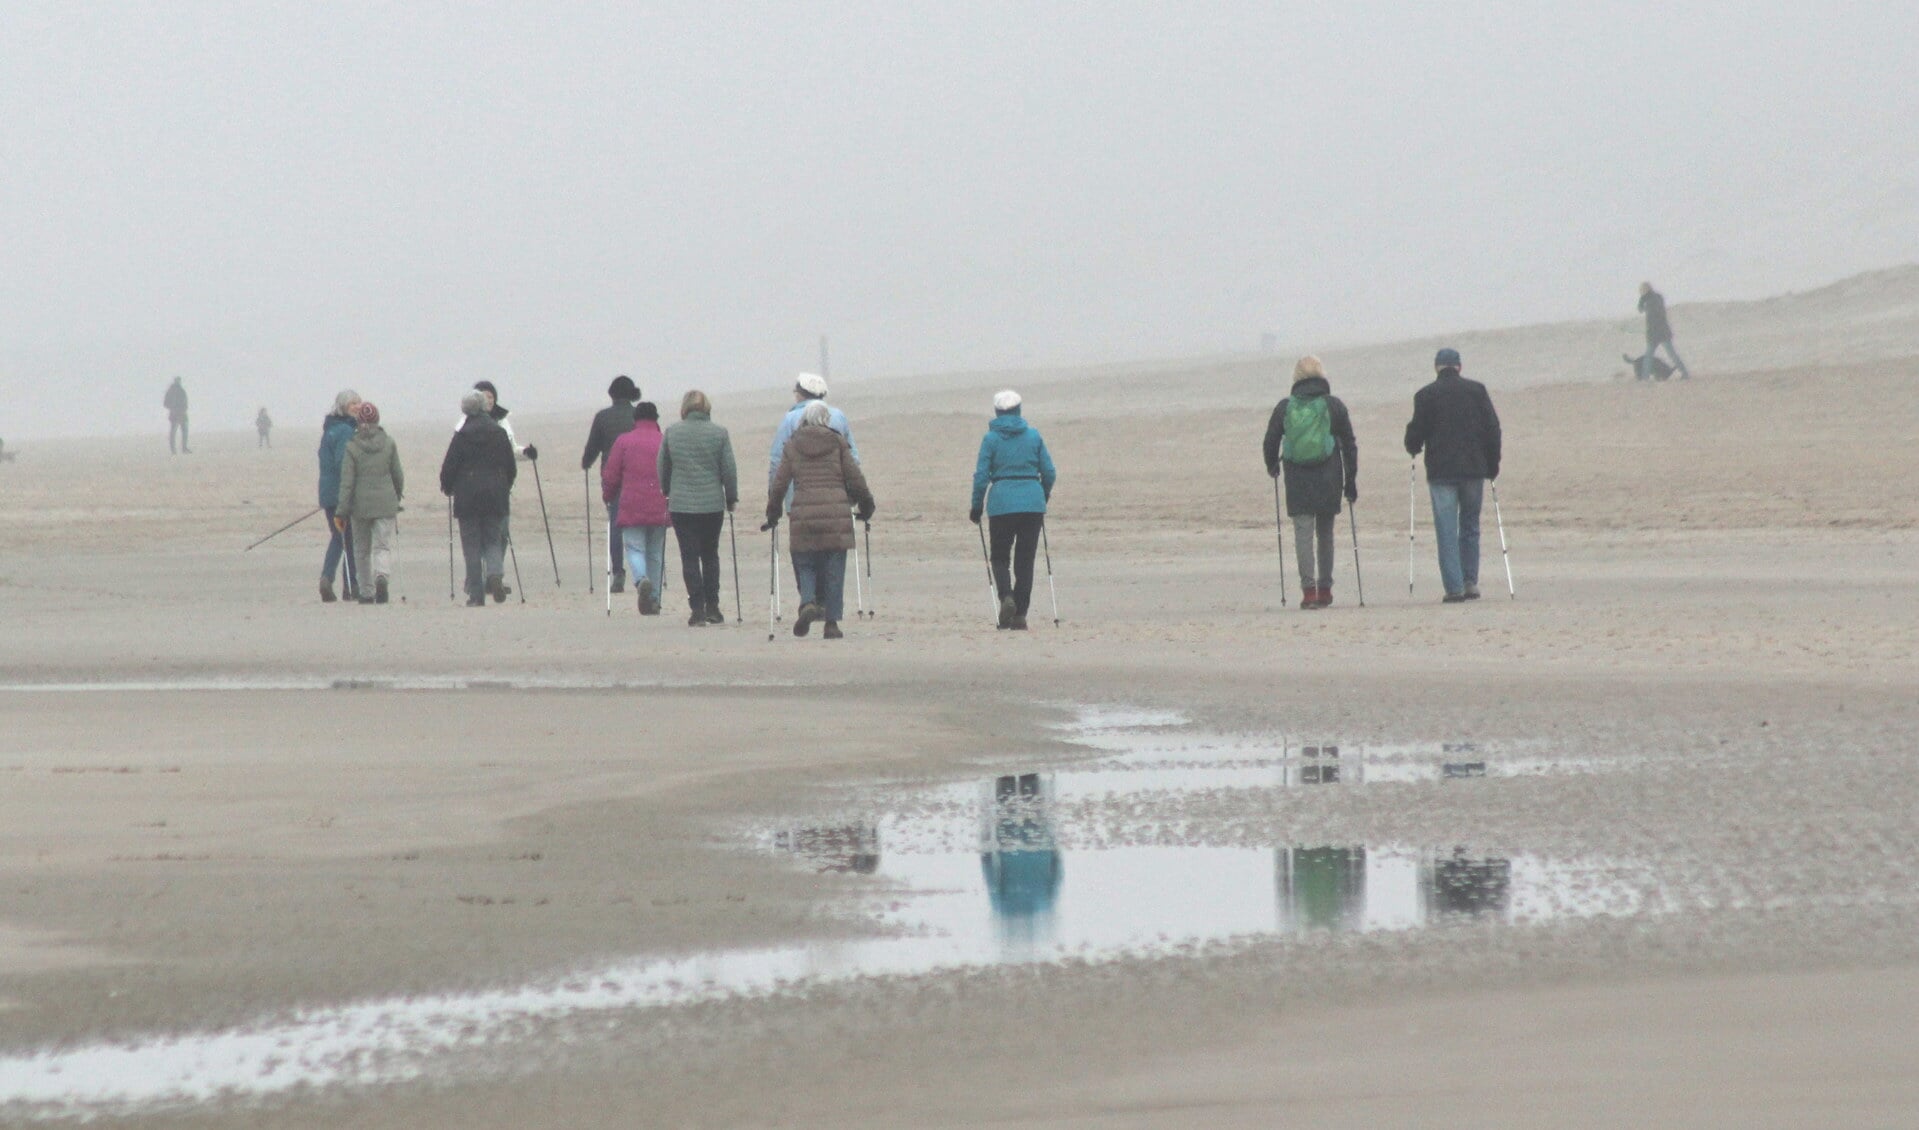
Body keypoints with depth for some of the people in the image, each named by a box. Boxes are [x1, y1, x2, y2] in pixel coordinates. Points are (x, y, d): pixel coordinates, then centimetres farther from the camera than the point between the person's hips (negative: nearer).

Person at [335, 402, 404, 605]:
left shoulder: (352, 446, -6)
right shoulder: (388, 443, -1)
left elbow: (347, 481, -9)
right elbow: (397, 475, 7)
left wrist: (341, 511, -6)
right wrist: (398, 495, 26)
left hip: (360, 504, 0)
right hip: (385, 503, 1)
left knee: (361, 550, 14)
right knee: (383, 546, -1)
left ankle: (366, 593, 18)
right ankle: (382, 576, -32)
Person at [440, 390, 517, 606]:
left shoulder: (462, 435, -7)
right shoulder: (500, 433, 3)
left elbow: (449, 467, -6)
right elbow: (511, 468, 9)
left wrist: (447, 487, 13)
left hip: (468, 497, -3)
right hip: (495, 496, 3)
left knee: (472, 545, 3)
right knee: (493, 540, 12)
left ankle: (476, 594, 0)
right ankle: (495, 573, -17)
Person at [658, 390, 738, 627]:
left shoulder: (671, 433, 1)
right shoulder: (719, 433, -2)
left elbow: (663, 468, 8)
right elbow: (729, 469, -1)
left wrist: (667, 493, 23)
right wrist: (731, 498, 11)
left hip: (681, 504, -1)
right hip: (712, 503, 1)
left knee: (689, 557, 1)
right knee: (710, 555, 14)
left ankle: (697, 609, -5)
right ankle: (712, 607, 14)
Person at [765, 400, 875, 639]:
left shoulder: (792, 446, 8)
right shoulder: (838, 443, 5)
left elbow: (779, 482, 7)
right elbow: (855, 479, 5)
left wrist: (773, 513, 17)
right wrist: (866, 505, 18)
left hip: (803, 515, 0)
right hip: (836, 513, 0)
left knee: (805, 564, 10)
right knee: (833, 570, 5)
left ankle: (808, 602, -17)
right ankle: (832, 622, 3)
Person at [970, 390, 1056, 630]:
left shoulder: (991, 438, 0)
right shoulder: (1033, 435, 6)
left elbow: (981, 475, -2)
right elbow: (1049, 473, 6)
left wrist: (977, 507, 7)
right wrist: (1044, 498, 22)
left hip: (1002, 504, -2)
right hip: (1032, 502, 2)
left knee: (1000, 557, 11)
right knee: (1025, 560, 8)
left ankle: (1006, 596, -17)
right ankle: (1020, 615, 5)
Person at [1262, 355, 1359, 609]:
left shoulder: (1285, 407, 2)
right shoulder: (1333, 406, 2)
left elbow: (1271, 441, 7)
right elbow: (1349, 445, 2)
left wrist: (1272, 466, 28)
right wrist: (1351, 481, 9)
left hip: (1297, 482, -1)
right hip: (1328, 481, 1)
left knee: (1303, 533, -3)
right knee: (1325, 533, 13)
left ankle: (1308, 588, -16)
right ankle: (1324, 588, 19)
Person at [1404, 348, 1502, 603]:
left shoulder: (1425, 395, -2)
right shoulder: (1476, 390, 4)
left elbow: (1416, 431, -3)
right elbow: (1492, 428, 3)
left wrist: (1413, 448, 20)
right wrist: (1492, 464, 11)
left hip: (1441, 471, -2)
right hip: (1474, 468, 2)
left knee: (1446, 531, -1)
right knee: (1470, 527, 15)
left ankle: (1454, 587, -6)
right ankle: (1471, 582, 12)